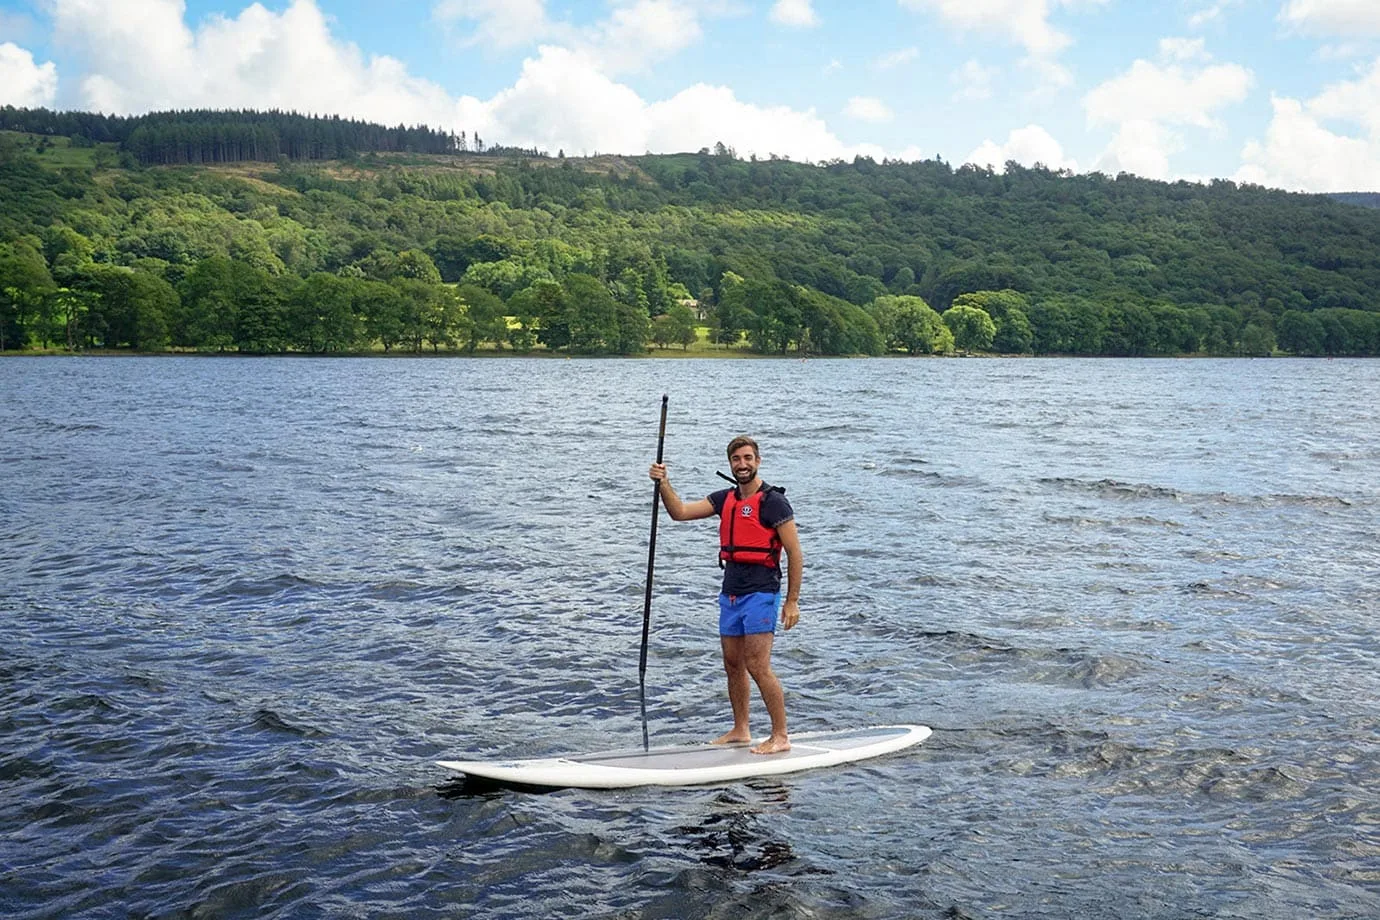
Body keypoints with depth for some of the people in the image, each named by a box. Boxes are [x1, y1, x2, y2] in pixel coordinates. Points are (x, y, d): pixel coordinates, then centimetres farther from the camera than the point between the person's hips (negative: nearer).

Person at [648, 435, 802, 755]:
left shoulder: (773, 501, -9)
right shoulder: (725, 499, 11)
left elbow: (795, 554, -9)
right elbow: (680, 512, 8)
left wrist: (792, 601, -12)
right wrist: (663, 484, -9)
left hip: (761, 593, -7)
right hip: (730, 593, 8)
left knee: (758, 667, -11)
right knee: (733, 665, 13)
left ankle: (780, 736, -2)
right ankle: (741, 731, 25)